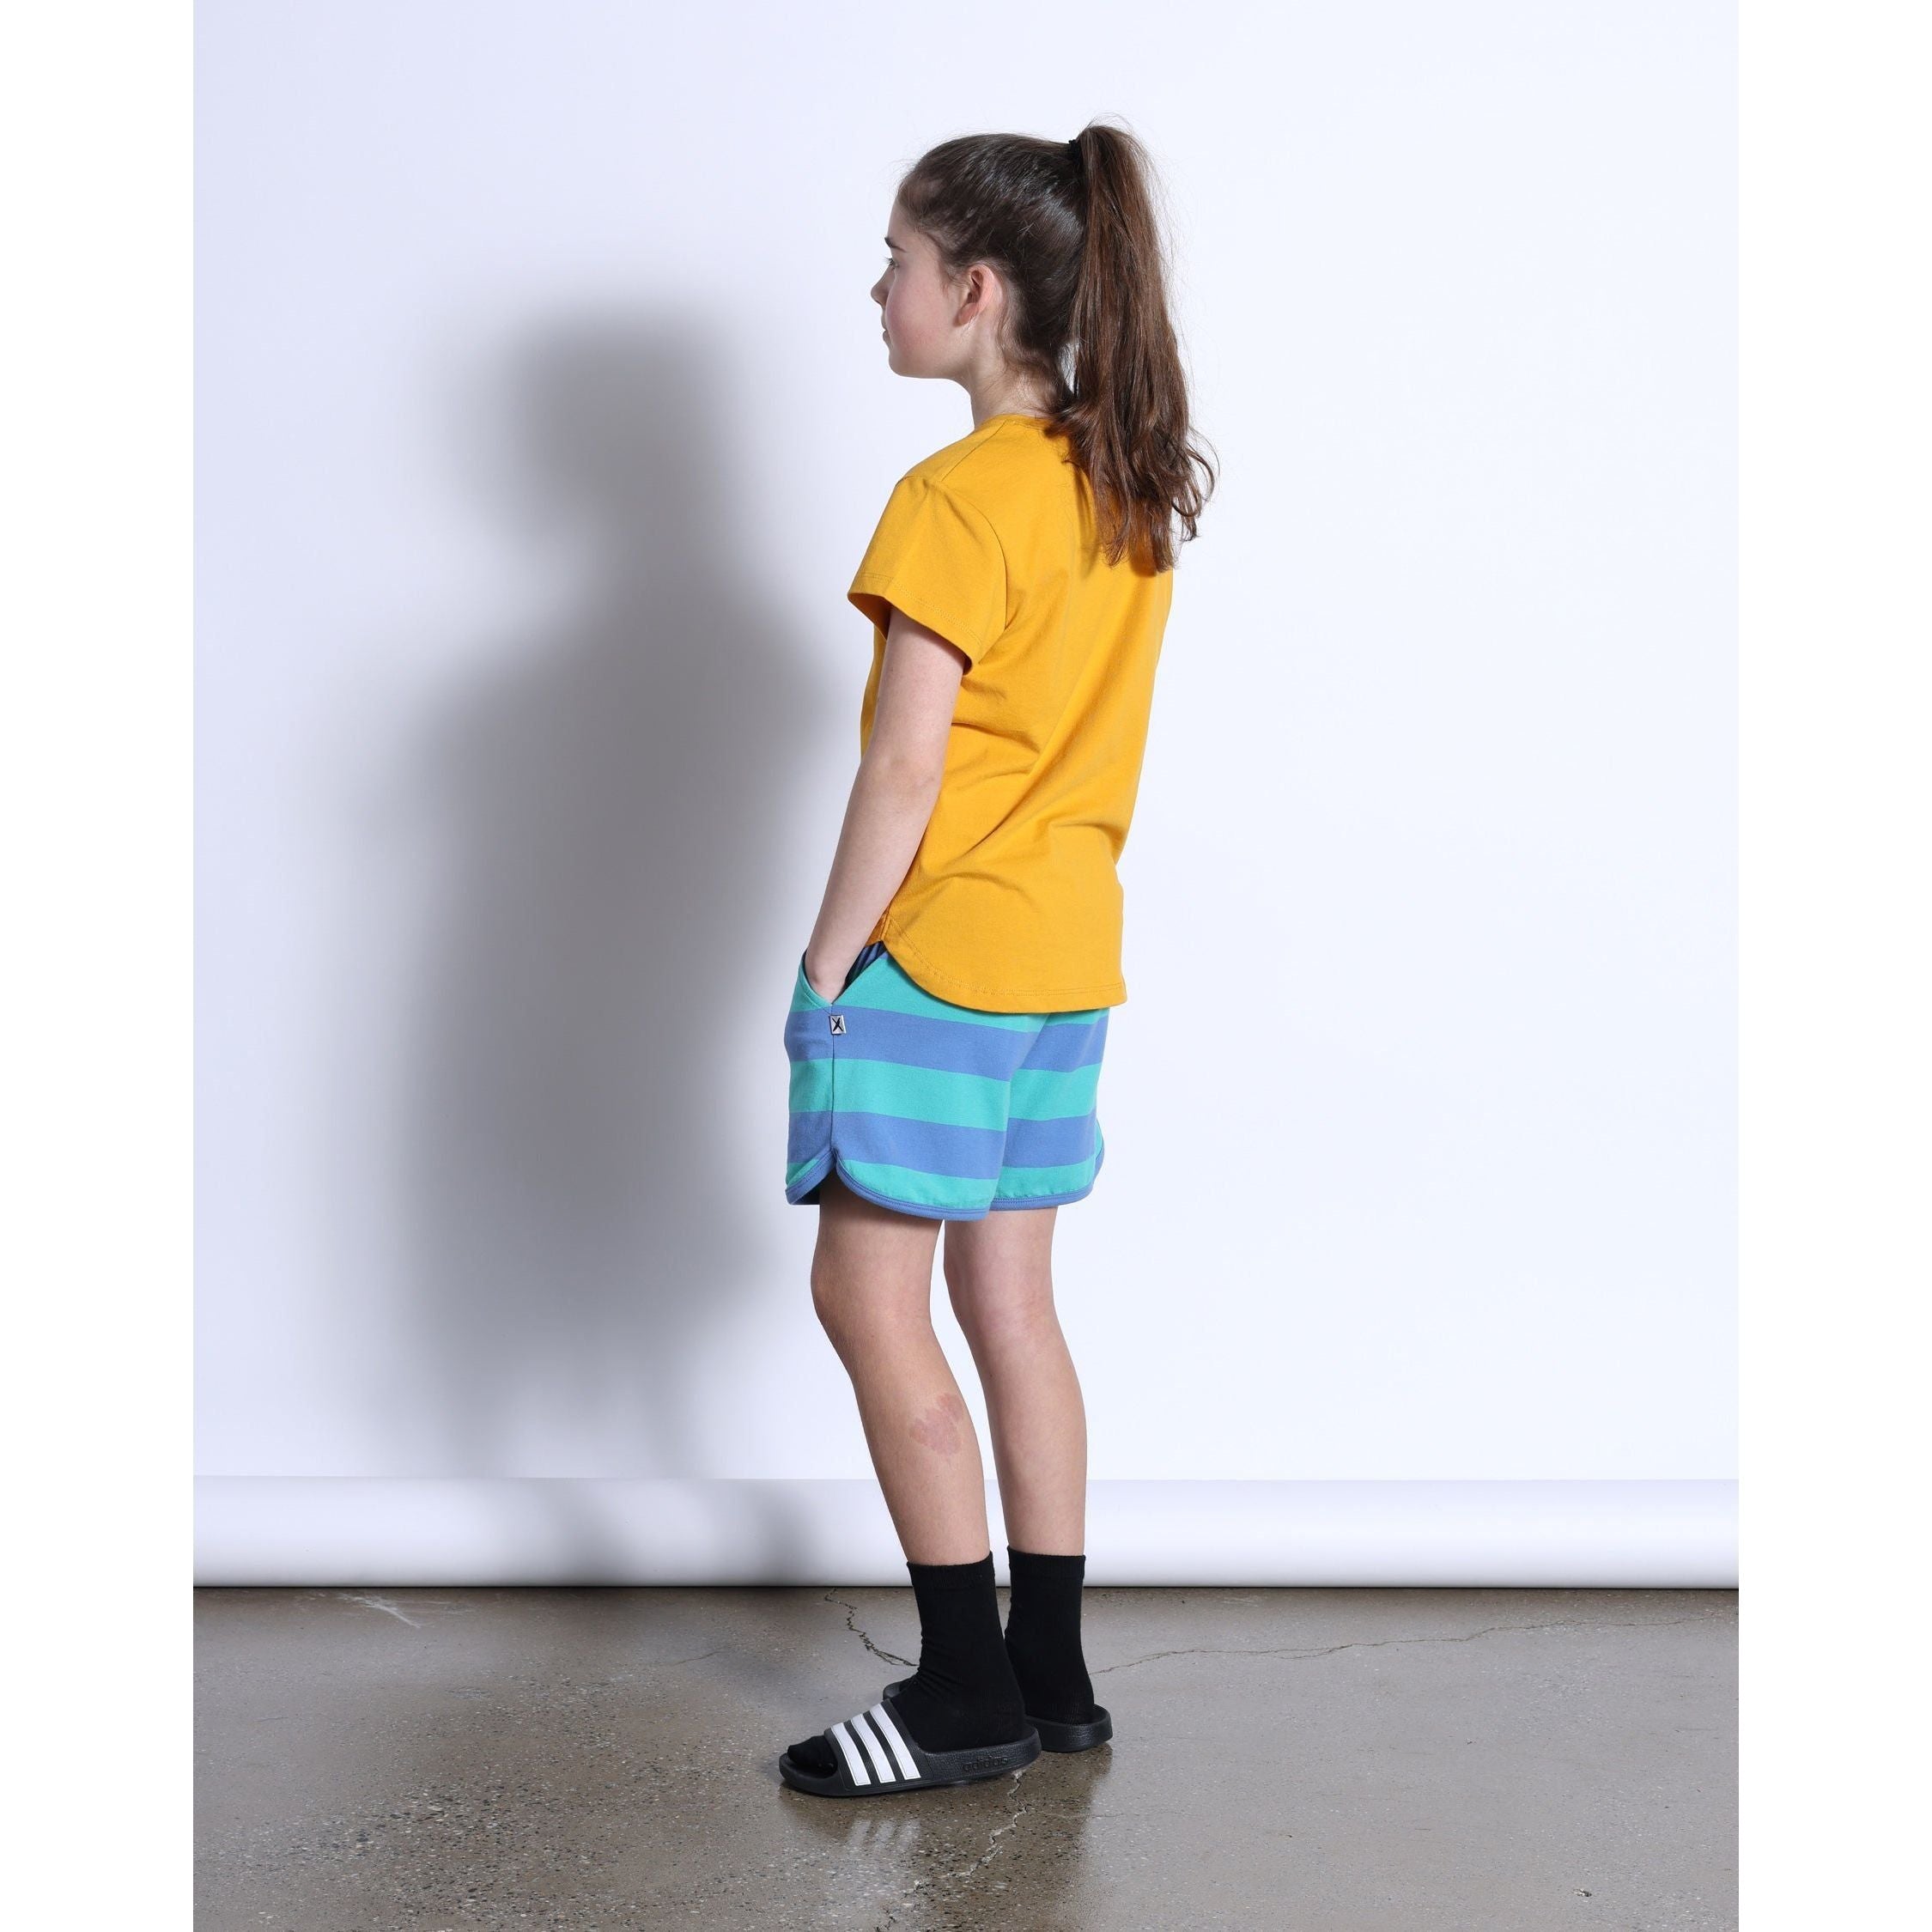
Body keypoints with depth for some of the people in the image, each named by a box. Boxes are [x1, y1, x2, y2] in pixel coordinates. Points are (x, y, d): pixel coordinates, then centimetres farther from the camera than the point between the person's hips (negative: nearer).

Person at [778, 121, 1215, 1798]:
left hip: (936, 952, -9)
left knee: (870, 1298, 1)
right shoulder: (1132, 489, 9)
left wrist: (825, 966, -11)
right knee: (1009, 1299, 13)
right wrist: (1060, 892, 18)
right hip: (1070, 953, 9)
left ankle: (970, 1693, 6)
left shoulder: (955, 499, -16)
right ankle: (1051, 1675, 20)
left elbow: (905, 768, -18)